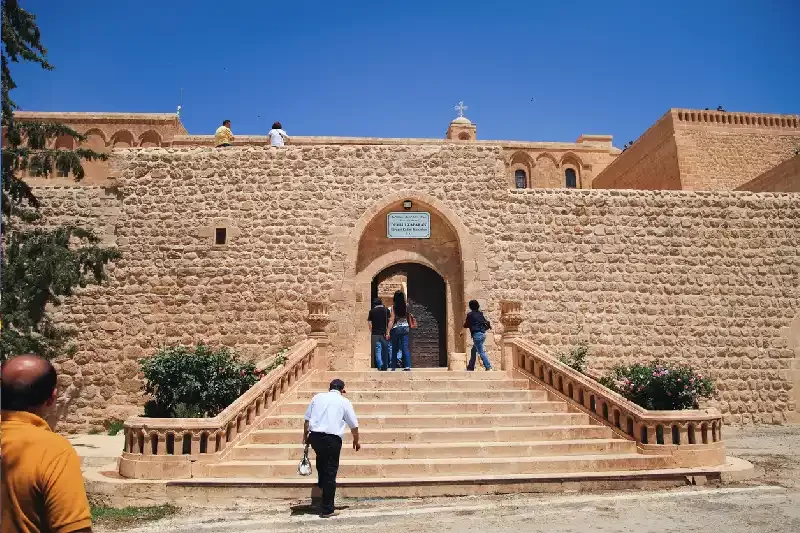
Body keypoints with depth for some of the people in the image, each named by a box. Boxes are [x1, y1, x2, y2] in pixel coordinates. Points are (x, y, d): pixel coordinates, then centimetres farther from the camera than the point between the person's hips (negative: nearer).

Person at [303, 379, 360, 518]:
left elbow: (307, 418, 13)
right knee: (330, 472, 3)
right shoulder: (344, 402, 6)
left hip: (314, 436, 4)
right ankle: (327, 509, 7)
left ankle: (321, 483, 46)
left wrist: (305, 435, 24)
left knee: (321, 457, 34)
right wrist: (356, 440, 25)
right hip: (332, 439, -3)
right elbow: (354, 424, 10)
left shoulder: (317, 397, 12)